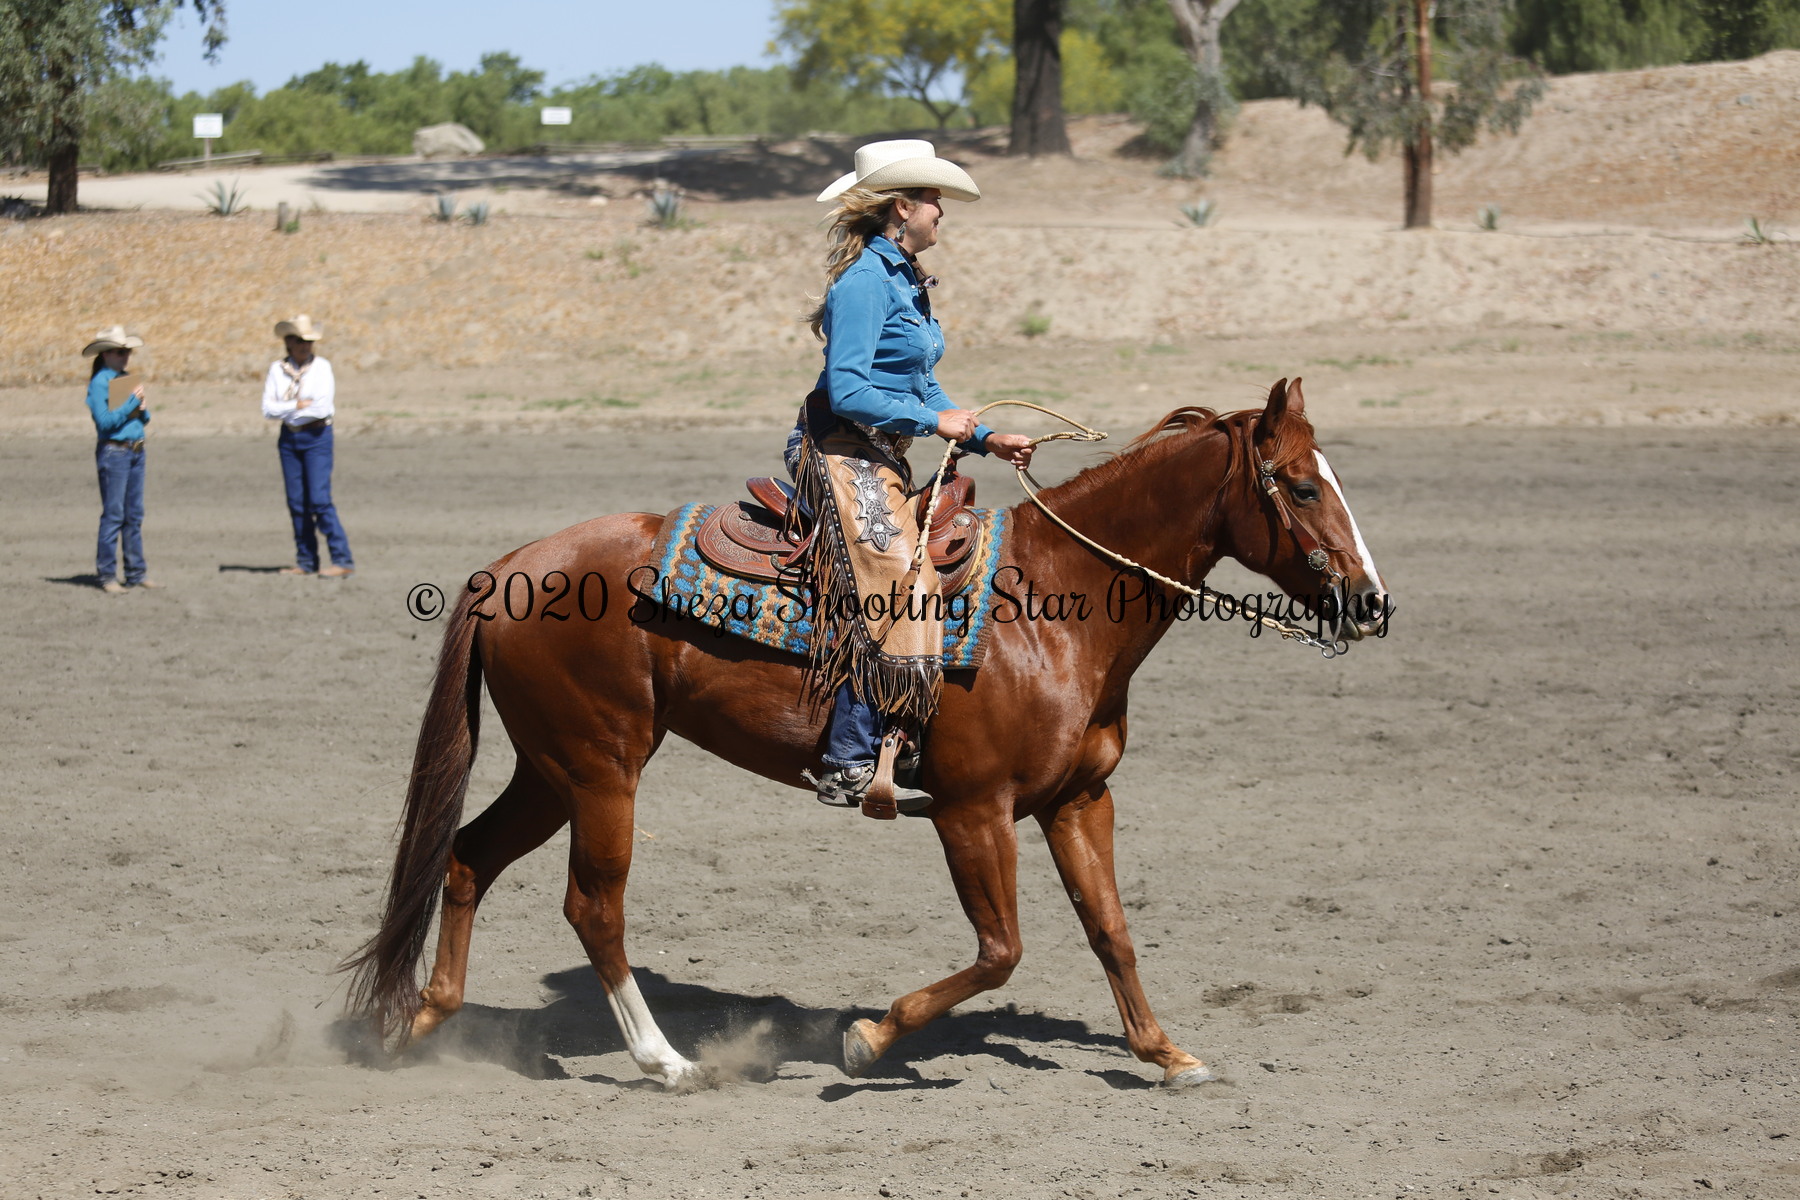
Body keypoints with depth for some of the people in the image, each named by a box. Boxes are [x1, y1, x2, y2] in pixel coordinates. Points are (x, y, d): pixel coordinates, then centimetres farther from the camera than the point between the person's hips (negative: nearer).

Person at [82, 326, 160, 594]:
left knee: (134, 515, 9)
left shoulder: (127, 378, 14)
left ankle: (136, 573, 14)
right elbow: (105, 421, -17)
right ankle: (107, 575, -4)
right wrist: (132, 401, -15)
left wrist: (143, 409, -4)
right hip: (113, 451, -8)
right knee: (113, 514, -7)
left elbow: (144, 420, 18)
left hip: (136, 450, 8)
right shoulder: (99, 383, -8)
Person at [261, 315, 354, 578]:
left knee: (319, 500, -12)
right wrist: (298, 406, -14)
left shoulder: (321, 367, -5)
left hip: (317, 437, -4)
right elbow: (268, 408, -2)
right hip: (289, 439, 4)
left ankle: (343, 560, -11)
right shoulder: (277, 369, 5)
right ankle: (306, 562, 14)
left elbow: (322, 407, -15)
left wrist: (287, 412, -7)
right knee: (296, 502, 6)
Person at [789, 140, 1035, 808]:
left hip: (883, 460, 11)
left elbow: (921, 389, 22)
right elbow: (846, 390, -20)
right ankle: (851, 767, -21)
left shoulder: (905, 279, 17)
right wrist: (935, 421, -15)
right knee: (896, 589, -20)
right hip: (842, 455, -11)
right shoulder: (866, 279, -13)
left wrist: (987, 440, 11)